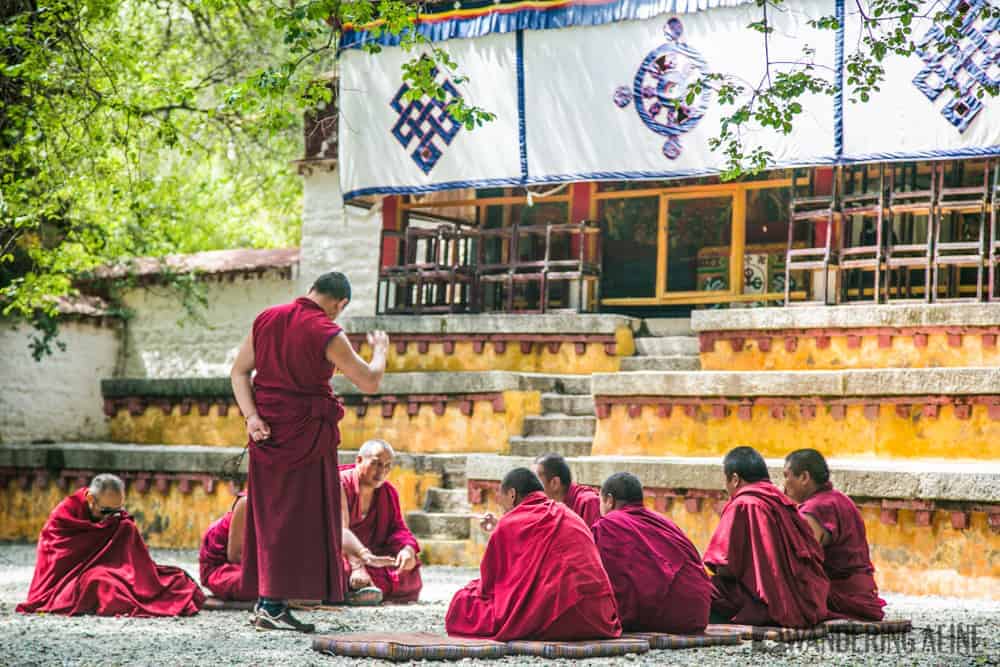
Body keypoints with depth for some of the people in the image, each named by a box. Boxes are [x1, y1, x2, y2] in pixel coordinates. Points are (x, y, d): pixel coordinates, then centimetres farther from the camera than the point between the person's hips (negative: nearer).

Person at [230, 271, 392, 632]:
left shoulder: (266, 319, 5)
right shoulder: (328, 335, -14)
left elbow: (239, 371, 5)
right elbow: (370, 383, -7)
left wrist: (251, 416, -3)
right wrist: (380, 351, 12)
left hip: (268, 434, 6)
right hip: (307, 434, -6)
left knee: (270, 513, 13)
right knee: (298, 517, -2)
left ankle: (266, 599, 15)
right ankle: (272, 605, -6)